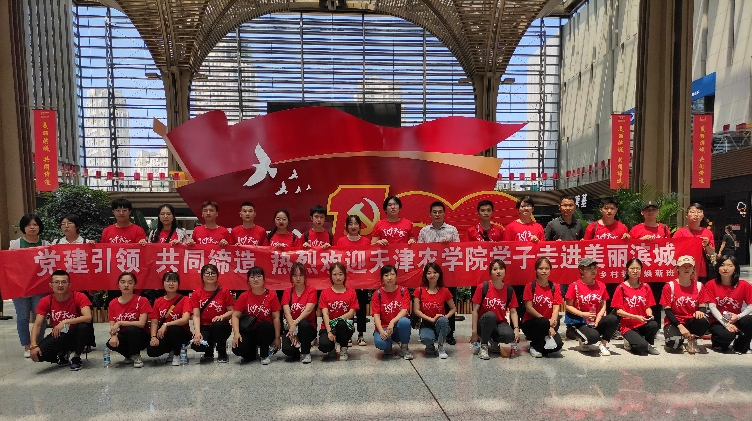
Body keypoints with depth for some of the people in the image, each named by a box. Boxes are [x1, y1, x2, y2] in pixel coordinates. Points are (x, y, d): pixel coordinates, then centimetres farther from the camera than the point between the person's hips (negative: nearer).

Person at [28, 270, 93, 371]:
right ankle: (63, 354, 10)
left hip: (76, 335, -2)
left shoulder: (79, 297, -18)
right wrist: (33, 345, -24)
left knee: (84, 326, -36)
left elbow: (88, 318, -32)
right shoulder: (45, 301, -7)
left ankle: (76, 358, -11)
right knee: (38, 353, -25)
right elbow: (37, 325, -11)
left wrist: (65, 322, -40)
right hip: (58, 336, 2)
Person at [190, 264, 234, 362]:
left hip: (221, 328, -1)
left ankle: (222, 353, -8)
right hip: (204, 327, 1)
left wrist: (222, 316, -22)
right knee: (197, 345, -30)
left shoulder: (224, 292, 0)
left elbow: (231, 311, 0)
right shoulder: (196, 294, 1)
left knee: (217, 325, -37)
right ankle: (209, 352, 13)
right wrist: (197, 333, -21)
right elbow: (196, 315, -7)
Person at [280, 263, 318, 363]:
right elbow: (287, 313, -8)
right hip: (290, 327, 2)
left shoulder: (311, 290, -2)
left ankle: (306, 353, -13)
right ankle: (299, 348, 11)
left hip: (308, 327, -1)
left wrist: (296, 322, -30)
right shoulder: (287, 292, 4)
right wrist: (292, 329, -23)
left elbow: (308, 310, -16)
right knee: (287, 349, -27)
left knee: (303, 324, -37)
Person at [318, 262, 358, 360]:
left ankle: (343, 349, -9)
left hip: (345, 327, 0)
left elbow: (352, 312, -4)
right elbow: (325, 314, -6)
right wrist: (329, 331, -20)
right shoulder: (325, 293, 4)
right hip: (328, 327, 0)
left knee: (341, 323, -38)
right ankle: (331, 348, 9)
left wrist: (338, 319, -21)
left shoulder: (351, 292, 5)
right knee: (324, 345, -33)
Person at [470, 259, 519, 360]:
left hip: (500, 323, 2)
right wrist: (474, 332, -13)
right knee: (490, 315, -36)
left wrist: (516, 328, -16)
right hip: (484, 323, -2)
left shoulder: (509, 290, 0)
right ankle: (483, 345, -16)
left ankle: (491, 342, 2)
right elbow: (475, 310, -9)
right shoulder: (483, 287, -10)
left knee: (509, 335, -32)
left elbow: (513, 311, 1)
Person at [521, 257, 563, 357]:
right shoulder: (530, 286, -4)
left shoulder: (555, 288, 3)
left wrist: (551, 326, -22)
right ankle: (535, 346, -8)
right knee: (544, 322, -36)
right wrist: (547, 322, -21)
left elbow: (556, 309, -5)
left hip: (548, 326, 2)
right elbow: (529, 308, -11)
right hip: (530, 323, -2)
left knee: (558, 345, -26)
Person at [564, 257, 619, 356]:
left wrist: (598, 317, -11)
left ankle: (603, 344, -3)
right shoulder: (575, 286, -8)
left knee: (613, 319, -25)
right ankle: (583, 341, 7)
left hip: (595, 321, 4)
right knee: (593, 336, -33)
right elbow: (568, 306, -6)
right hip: (578, 322, -4)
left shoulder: (601, 285, 5)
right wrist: (582, 314, -20)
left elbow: (603, 306, 7)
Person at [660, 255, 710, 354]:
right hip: (674, 322, -3)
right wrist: (680, 326, -18)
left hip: (691, 322, 3)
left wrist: (699, 311, -20)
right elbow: (667, 310, -7)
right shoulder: (670, 286, -4)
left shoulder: (698, 286, 7)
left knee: (704, 321, -34)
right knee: (674, 342, -34)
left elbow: (702, 306, 6)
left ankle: (691, 339, -3)